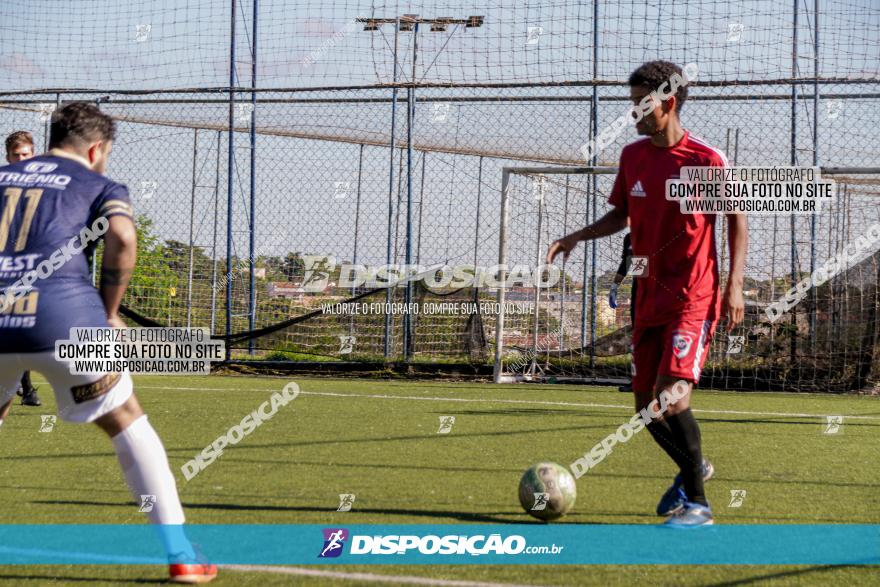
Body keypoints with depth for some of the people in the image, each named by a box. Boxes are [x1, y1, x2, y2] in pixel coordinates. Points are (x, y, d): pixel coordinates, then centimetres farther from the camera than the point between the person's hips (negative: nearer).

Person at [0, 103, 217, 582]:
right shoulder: (98, 185, 13)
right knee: (128, 425, 11)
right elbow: (122, 237, -8)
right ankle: (180, 554, 5)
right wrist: (109, 312, 3)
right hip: (63, 316, -3)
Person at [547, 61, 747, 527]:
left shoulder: (705, 160, -10)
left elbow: (737, 220, -4)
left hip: (693, 299, -6)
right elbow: (619, 215, 20)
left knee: (670, 395, -19)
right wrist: (578, 237, 3)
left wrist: (735, 286, -11)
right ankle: (692, 468, 35)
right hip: (650, 298, 7)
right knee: (647, 406, 7)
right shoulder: (632, 156, 8)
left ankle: (697, 503, -8)